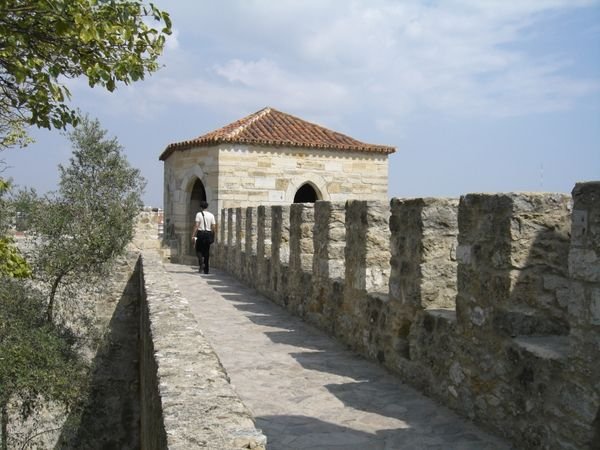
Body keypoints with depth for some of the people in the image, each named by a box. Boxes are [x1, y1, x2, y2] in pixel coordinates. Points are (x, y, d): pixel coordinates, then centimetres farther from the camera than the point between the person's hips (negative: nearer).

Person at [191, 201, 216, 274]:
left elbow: (196, 226, -11)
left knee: (198, 250, 9)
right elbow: (214, 227, 4)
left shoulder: (199, 214, -3)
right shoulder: (211, 215, 8)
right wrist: (213, 236, 13)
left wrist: (193, 235, -11)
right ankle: (206, 269, 8)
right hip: (208, 234, 3)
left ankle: (201, 263, -17)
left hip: (200, 233, -3)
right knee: (206, 251, 8)